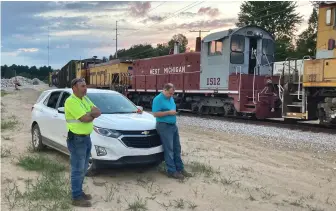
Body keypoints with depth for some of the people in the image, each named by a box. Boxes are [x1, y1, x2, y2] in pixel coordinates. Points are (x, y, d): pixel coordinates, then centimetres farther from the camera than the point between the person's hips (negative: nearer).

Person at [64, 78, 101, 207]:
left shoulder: (85, 99, 12)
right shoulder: (71, 101, -17)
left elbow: (98, 112, 4)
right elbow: (85, 119, -23)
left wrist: (89, 114, -14)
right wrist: (92, 114, -3)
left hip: (87, 137, 9)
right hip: (77, 139, -9)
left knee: (83, 169, 17)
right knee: (78, 170, -1)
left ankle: (79, 192, 30)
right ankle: (76, 198, 9)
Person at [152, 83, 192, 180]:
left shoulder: (171, 98, 12)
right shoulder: (158, 99, -13)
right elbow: (155, 114, -20)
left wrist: (174, 112, 6)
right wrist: (169, 112, -21)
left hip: (173, 125, 9)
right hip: (164, 126, -9)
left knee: (177, 148, 12)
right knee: (169, 150, -3)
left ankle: (180, 168, 21)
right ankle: (172, 171, 4)